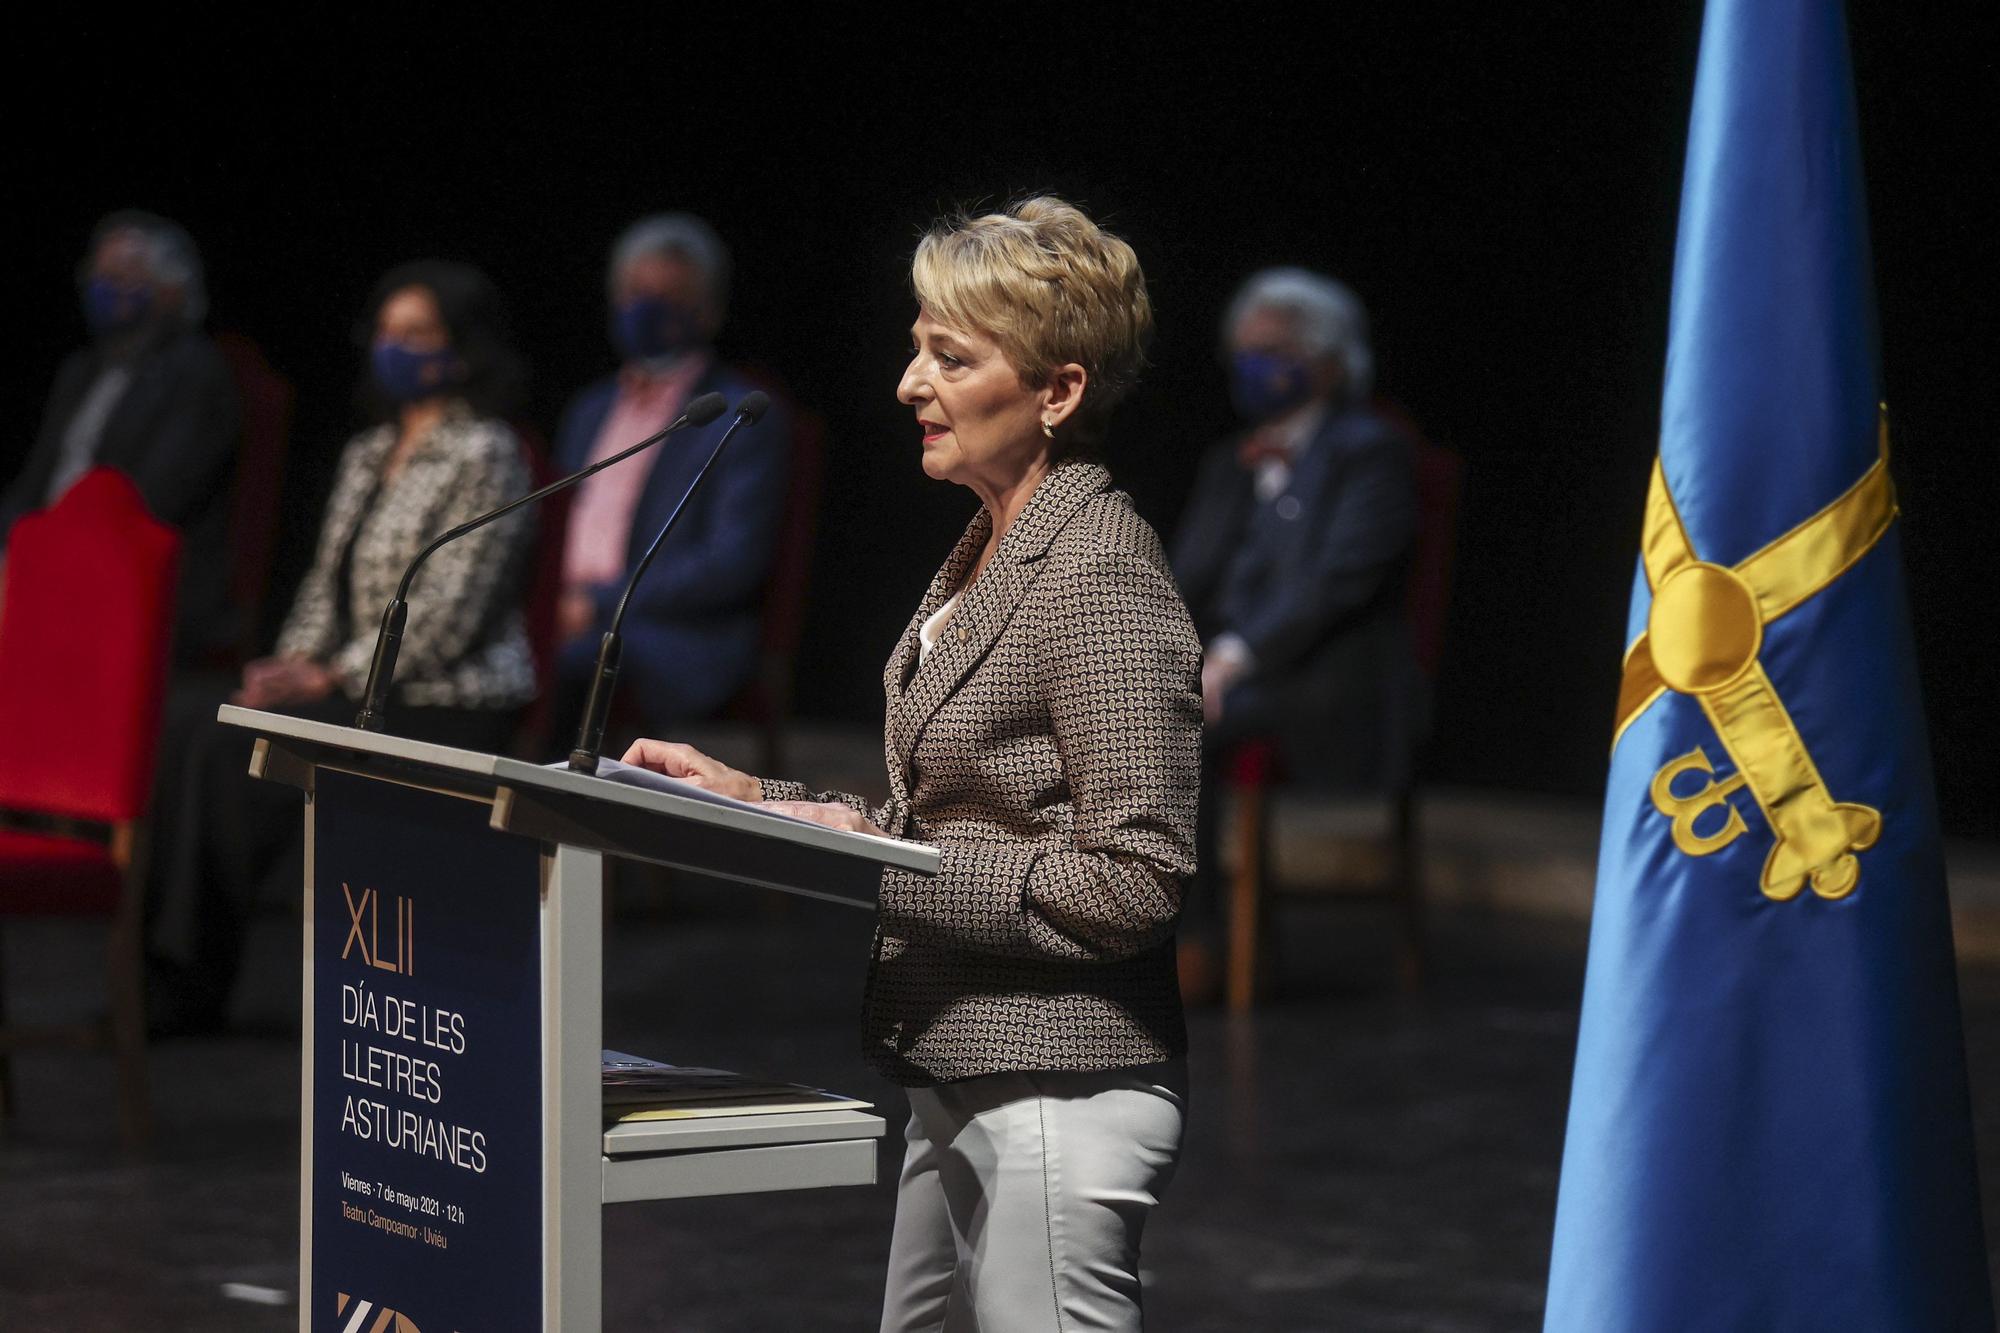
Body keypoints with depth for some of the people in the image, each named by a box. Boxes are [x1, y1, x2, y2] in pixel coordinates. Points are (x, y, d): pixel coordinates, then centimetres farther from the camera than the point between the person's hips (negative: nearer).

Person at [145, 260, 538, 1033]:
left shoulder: (484, 455, -9)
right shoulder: (368, 454, 17)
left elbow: (448, 614, -16)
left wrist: (331, 677, -17)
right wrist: (290, 666, -1)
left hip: (448, 707, -8)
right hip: (360, 691, 8)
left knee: (234, 746, -24)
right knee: (184, 725, -14)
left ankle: (198, 984, -16)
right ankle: (165, 965, -18)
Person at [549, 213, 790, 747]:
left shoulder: (747, 419, 1)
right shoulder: (590, 409, 25)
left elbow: (732, 562, -9)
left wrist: (601, 603, -14)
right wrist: (556, 605, 4)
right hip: (573, 625, 6)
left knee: (576, 661, -37)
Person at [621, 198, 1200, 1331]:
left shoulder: (1101, 579, -17)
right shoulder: (990, 557, 14)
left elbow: (1134, 881, -21)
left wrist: (880, 868, -20)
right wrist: (753, 799, 10)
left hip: (1061, 1098, -10)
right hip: (962, 1088, 10)